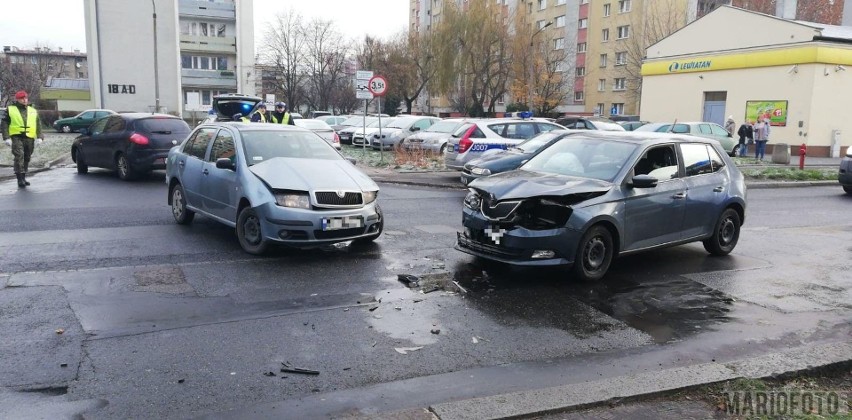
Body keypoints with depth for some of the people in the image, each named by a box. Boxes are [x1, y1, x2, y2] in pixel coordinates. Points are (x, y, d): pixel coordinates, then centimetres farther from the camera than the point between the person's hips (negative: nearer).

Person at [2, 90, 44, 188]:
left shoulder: (33, 111, 17)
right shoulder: (10, 110, 7)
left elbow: (38, 125, 15)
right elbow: (5, 124, 4)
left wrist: (40, 137, 2)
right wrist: (6, 137, -7)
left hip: (29, 138, 4)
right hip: (16, 137, -4)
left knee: (26, 158, 9)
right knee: (19, 156, -18)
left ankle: (23, 177, 21)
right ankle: (20, 178, -19)